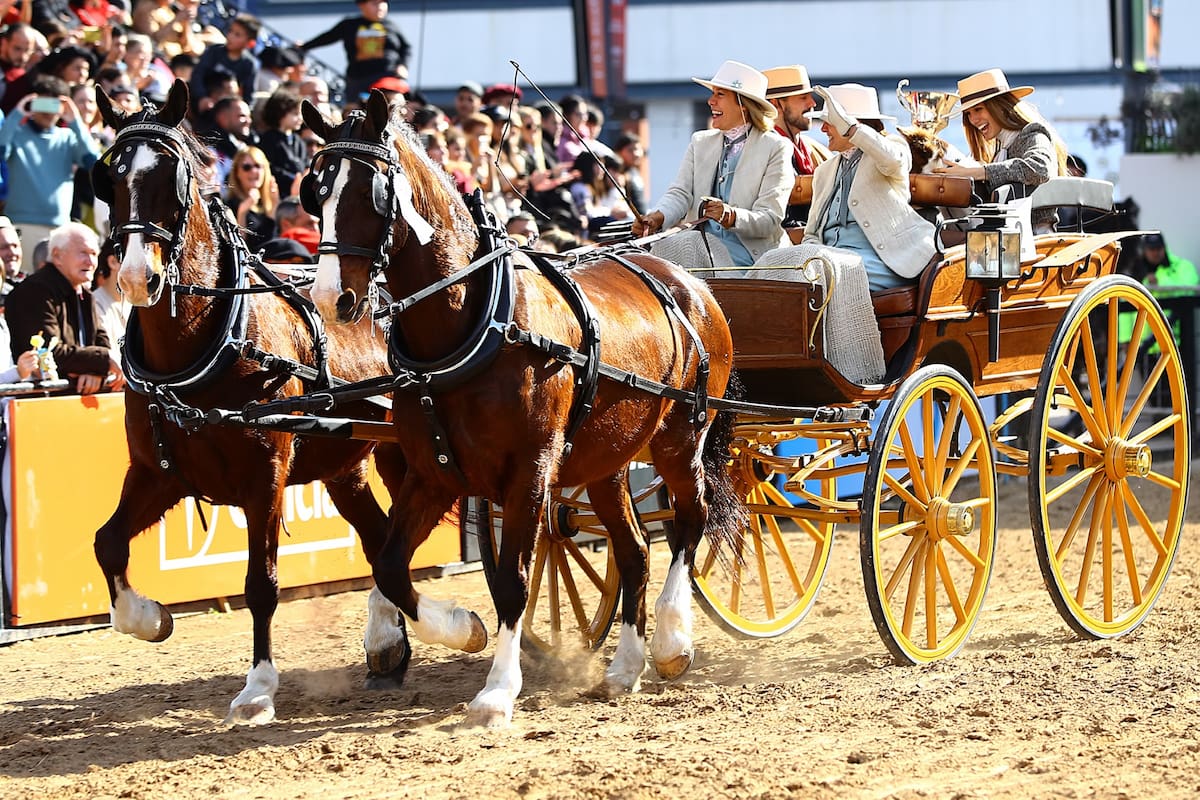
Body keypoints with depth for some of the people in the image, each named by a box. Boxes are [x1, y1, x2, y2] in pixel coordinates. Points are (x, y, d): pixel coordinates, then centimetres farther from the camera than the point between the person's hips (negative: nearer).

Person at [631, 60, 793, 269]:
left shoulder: (776, 148, 1)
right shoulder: (700, 142, 19)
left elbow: (770, 220, -7)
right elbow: (680, 193, 6)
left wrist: (731, 217, -28)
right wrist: (656, 217, -17)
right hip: (698, 242, 5)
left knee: (681, 245, -32)